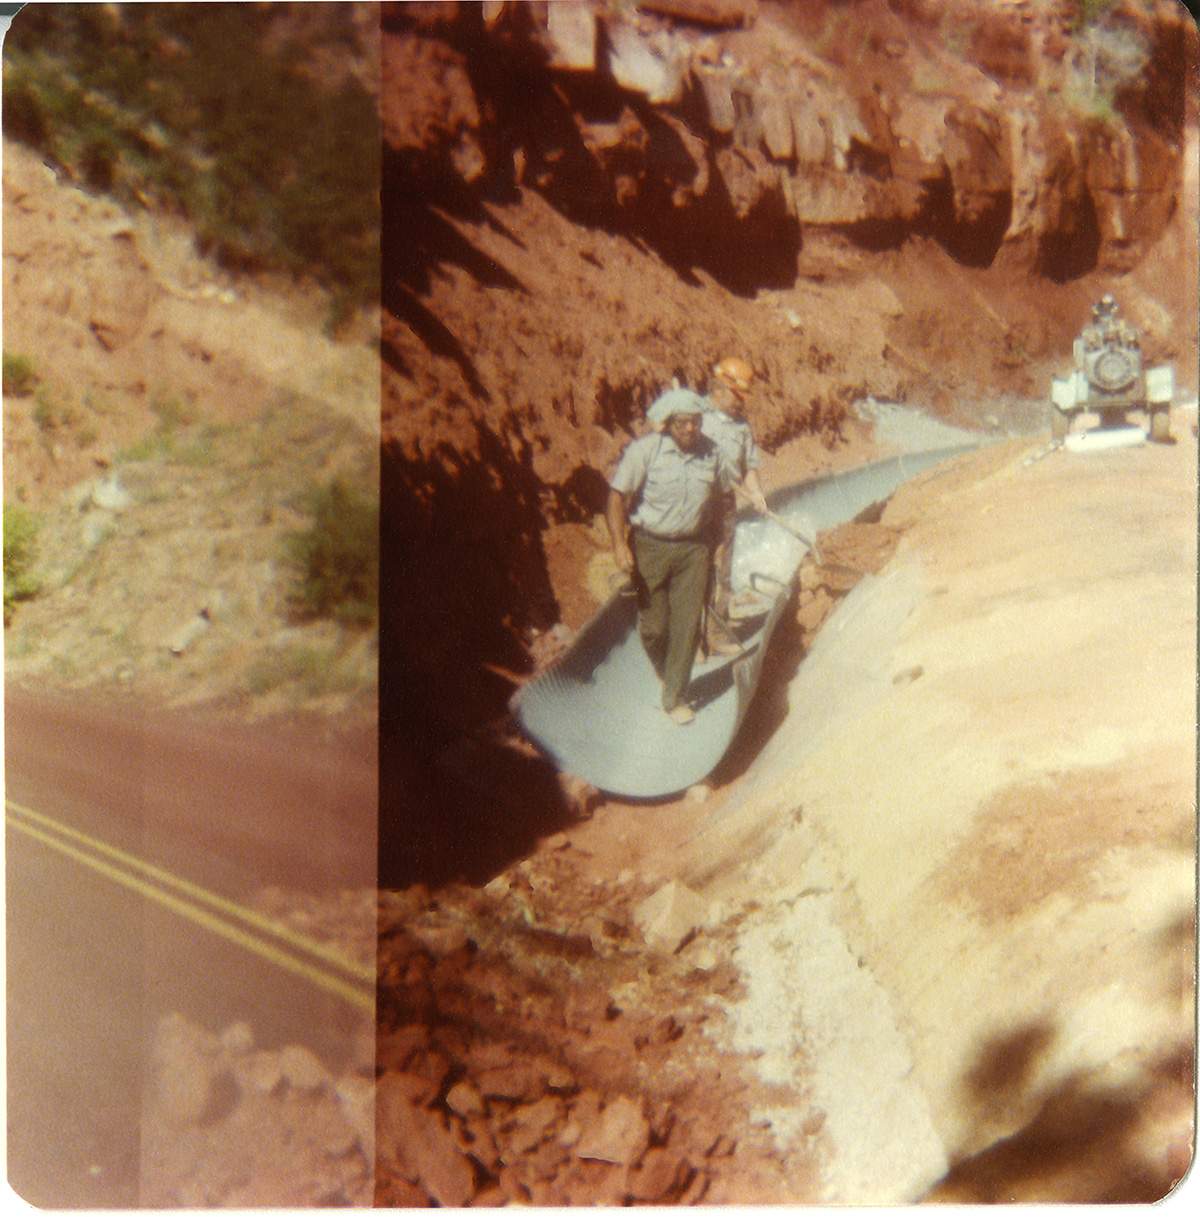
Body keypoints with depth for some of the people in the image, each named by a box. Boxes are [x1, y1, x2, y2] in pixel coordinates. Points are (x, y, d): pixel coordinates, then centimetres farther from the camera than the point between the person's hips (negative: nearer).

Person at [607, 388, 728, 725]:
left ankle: (675, 698, 10)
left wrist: (710, 544, 23)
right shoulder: (644, 450, -13)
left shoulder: (710, 452, 0)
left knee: (687, 624, -2)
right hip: (649, 547, -3)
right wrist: (619, 544, -23)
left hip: (693, 548, 3)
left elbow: (720, 490, 18)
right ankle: (664, 670, 35)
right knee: (653, 626, 3)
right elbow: (617, 495, -13)